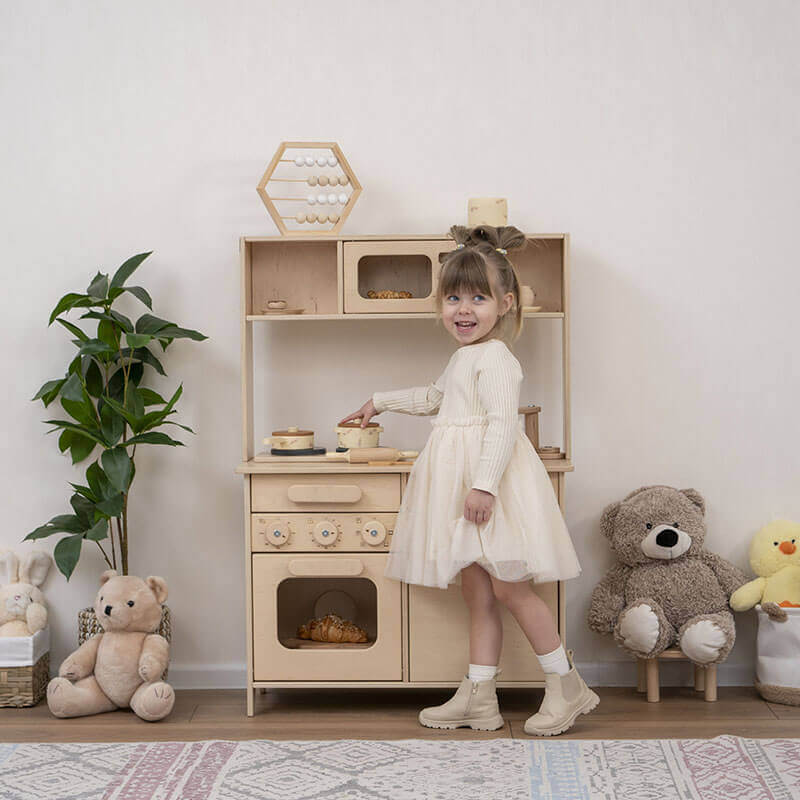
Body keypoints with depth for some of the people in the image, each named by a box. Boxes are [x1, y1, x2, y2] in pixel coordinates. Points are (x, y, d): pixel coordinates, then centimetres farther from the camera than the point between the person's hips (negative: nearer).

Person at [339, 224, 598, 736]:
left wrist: (484, 483, -28)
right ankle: (479, 700, 14)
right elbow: (435, 396, 39)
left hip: (491, 484, -10)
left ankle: (566, 687, 5)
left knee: (509, 587, -8)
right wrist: (382, 402, 48)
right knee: (478, 594, 9)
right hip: (465, 481, 10)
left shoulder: (494, 356, -11)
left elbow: (503, 425, -20)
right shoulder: (465, 358, 20)